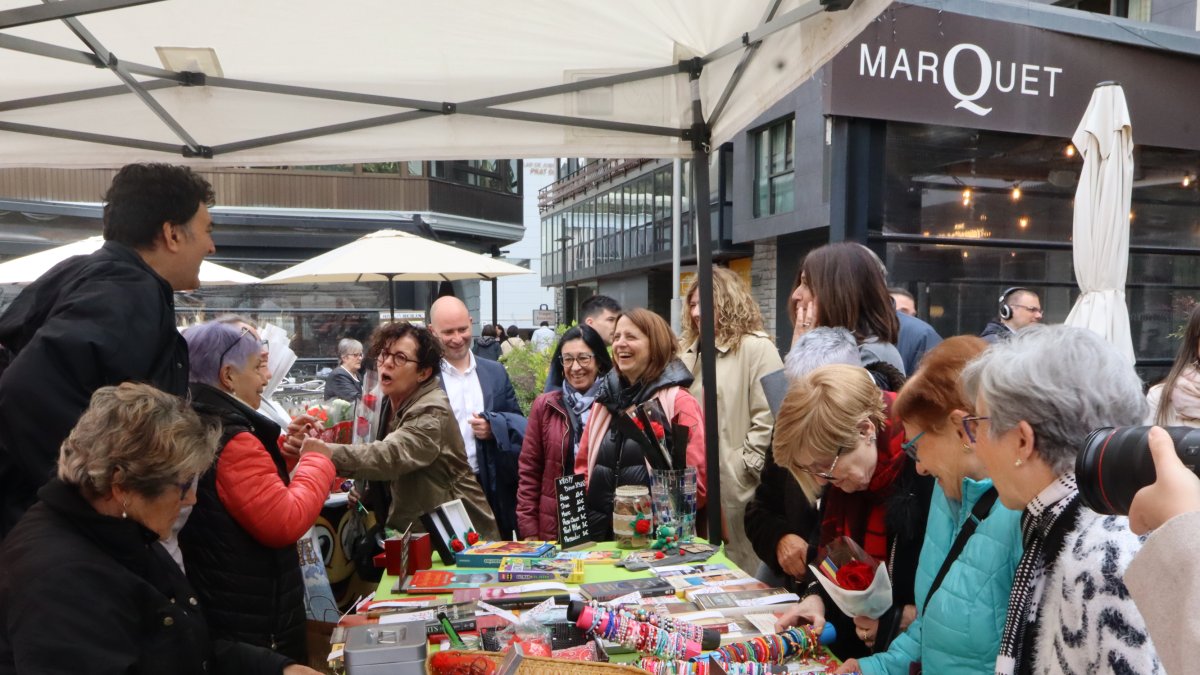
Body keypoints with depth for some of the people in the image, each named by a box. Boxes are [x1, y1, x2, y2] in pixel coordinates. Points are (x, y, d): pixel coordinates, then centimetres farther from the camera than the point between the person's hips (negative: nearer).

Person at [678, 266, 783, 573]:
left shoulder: (757, 348, -9)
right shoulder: (689, 352, 16)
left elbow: (768, 417, -15)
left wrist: (745, 467, -15)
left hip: (736, 482, -7)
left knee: (742, 568, 3)